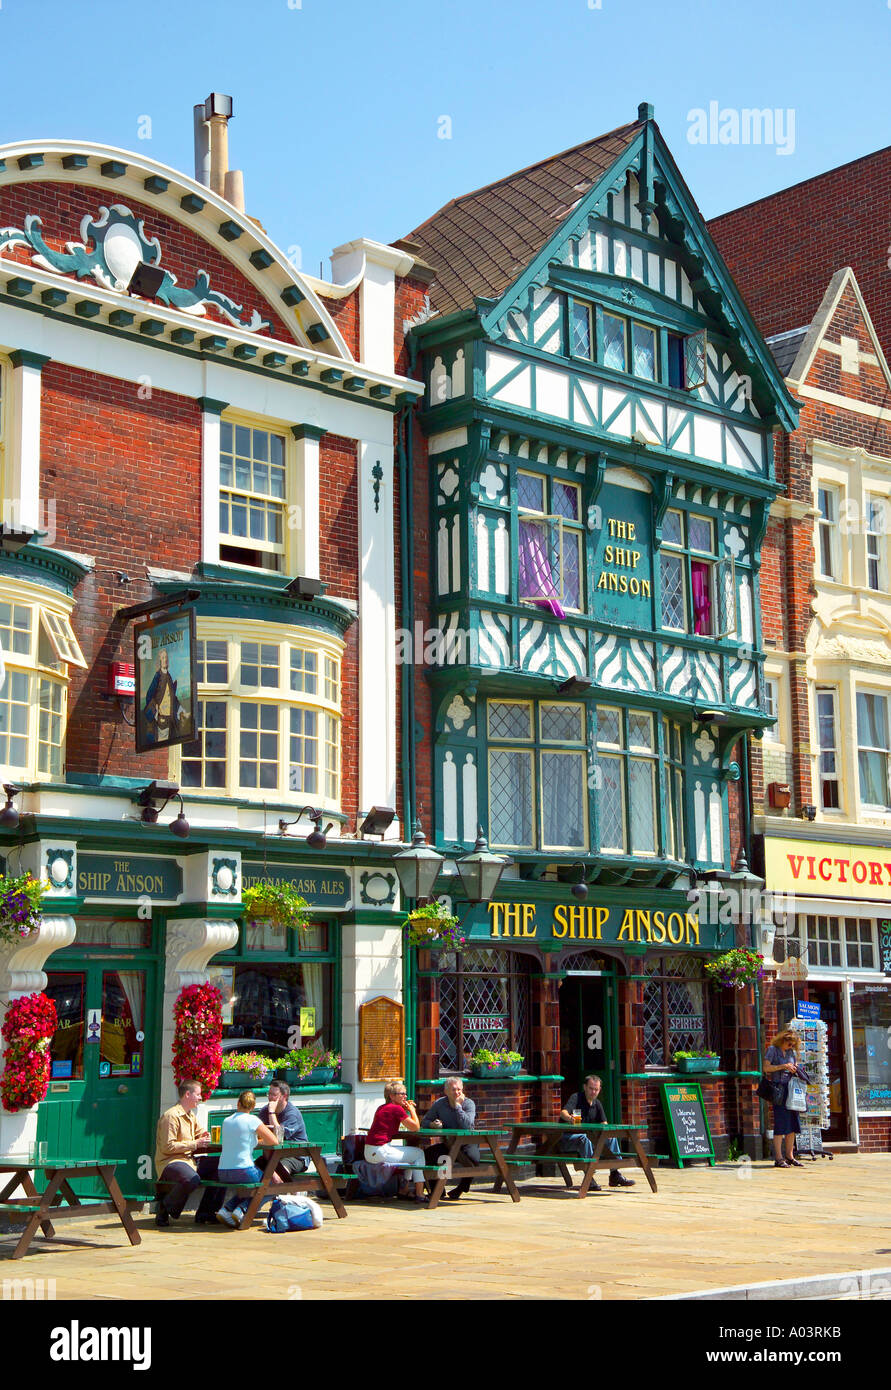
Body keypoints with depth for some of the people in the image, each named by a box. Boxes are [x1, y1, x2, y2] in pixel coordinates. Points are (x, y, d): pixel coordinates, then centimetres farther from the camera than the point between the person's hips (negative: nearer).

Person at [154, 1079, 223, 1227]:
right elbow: (168, 1147, -19)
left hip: (189, 1159, 10)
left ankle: (205, 1212, 6)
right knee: (192, 1179, -38)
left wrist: (203, 1136, 8)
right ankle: (164, 1208, -14)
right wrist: (195, 1144, -17)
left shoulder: (191, 1115, 18)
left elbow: (200, 1132, 34)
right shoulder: (171, 1116, -13)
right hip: (170, 1162, -10)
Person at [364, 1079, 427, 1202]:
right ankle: (419, 1194, 5)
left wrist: (405, 1109, 16)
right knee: (419, 1153, 7)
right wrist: (412, 1110, 5)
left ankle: (404, 1191, 31)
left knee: (408, 1151, 30)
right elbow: (416, 1127, -9)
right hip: (380, 1152, -9)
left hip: (369, 1152, 9)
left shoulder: (381, 1108, 15)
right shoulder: (396, 1108, -12)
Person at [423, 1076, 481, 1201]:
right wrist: (433, 1124, -17)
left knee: (473, 1158, -35)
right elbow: (425, 1121, 6)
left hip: (467, 1143, -3)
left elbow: (467, 1125, -25)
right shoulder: (439, 1104, 1)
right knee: (427, 1153, -23)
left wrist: (457, 1105, -21)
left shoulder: (469, 1104, -9)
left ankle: (461, 1188, -5)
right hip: (448, 1144, 3)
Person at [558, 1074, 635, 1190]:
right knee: (584, 1138, -37)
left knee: (611, 1137, -2)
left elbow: (604, 1123, 5)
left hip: (585, 1136, 7)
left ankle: (615, 1174, 0)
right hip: (567, 1139, -7)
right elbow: (563, 1112, -30)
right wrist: (569, 1118, -55)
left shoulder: (597, 1103, 9)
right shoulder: (576, 1098, -12)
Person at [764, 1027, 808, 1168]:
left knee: (792, 1125, 5)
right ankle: (778, 1158, -8)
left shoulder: (792, 1052, 17)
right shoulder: (772, 1050, -1)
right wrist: (783, 1066, -15)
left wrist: (795, 1070, 4)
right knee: (780, 1124, -9)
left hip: (791, 1090, 7)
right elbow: (766, 1068, -9)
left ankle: (790, 1156, 13)